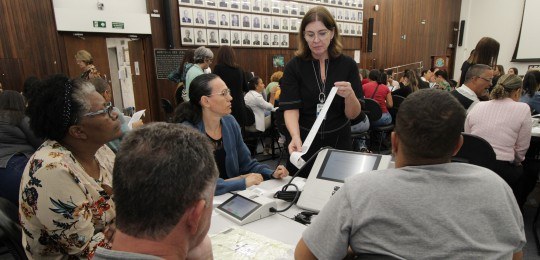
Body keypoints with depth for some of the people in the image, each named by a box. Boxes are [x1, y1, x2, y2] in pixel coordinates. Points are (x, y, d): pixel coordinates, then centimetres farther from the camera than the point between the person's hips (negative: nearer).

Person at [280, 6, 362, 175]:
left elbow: (353, 114, -5)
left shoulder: (348, 65, -5)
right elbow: (290, 108, -14)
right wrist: (296, 137, -33)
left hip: (339, 144, 1)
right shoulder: (294, 67, -7)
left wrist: (349, 95, -25)